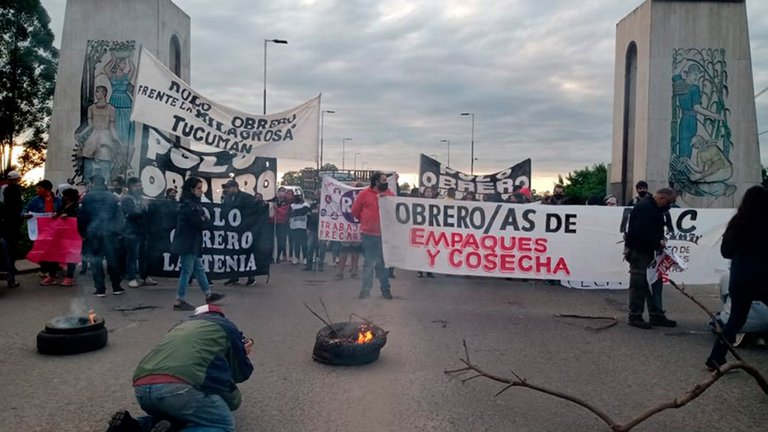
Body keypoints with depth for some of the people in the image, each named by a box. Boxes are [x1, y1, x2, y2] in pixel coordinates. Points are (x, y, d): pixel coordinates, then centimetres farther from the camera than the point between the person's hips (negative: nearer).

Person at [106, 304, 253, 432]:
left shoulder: (182, 324, 37)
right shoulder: (227, 327, 23)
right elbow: (241, 373, 29)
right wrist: (243, 355, 48)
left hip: (142, 386, 7)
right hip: (179, 386, -7)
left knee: (173, 415, 35)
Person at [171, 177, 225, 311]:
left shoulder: (192, 202, 14)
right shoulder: (188, 204, -19)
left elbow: (202, 218, 13)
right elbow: (200, 223, -22)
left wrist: (202, 219, -8)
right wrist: (204, 218, -3)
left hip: (192, 244, 10)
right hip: (187, 243, -10)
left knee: (199, 269, 17)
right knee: (186, 271, -3)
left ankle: (208, 295, 27)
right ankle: (179, 301, 5)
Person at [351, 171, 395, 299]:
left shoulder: (390, 194, 3)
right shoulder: (364, 194, -4)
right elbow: (355, 211, 4)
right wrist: (366, 221, 8)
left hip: (385, 234, 2)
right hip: (368, 235, -2)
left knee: (384, 263, 10)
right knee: (369, 263, 7)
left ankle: (385, 289, 18)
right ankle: (365, 289, 16)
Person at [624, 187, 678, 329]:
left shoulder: (654, 207, 12)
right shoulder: (645, 207, -21)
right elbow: (641, 233, -29)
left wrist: (660, 240, 1)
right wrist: (657, 244, -17)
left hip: (647, 250, 11)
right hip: (638, 251, -11)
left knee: (654, 283, 13)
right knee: (639, 284, -3)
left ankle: (656, 315, 21)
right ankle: (635, 316, 6)